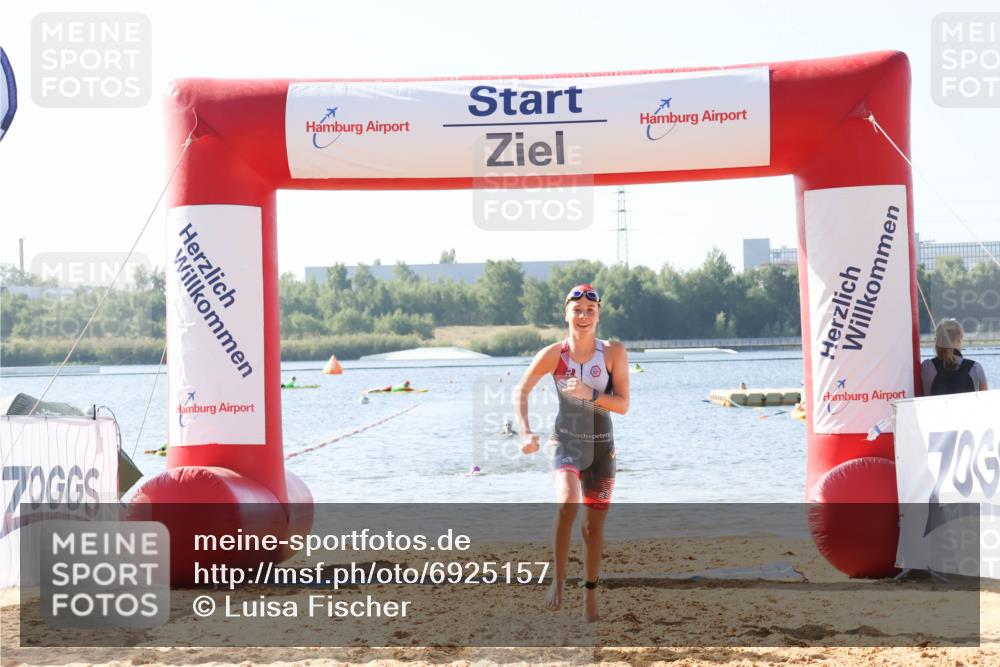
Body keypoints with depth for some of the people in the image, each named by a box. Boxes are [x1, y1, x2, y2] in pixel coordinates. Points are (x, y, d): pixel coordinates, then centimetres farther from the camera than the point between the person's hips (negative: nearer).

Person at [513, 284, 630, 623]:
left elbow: (623, 405, -7)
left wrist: (591, 394, -23)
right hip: (566, 441, -2)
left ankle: (591, 594, 26)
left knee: (595, 524, 9)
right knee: (567, 503, -29)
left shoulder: (614, 352, -6)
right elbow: (520, 392, -1)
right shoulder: (554, 354, -7)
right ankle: (559, 579, -15)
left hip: (601, 445, 2)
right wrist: (525, 432, -14)